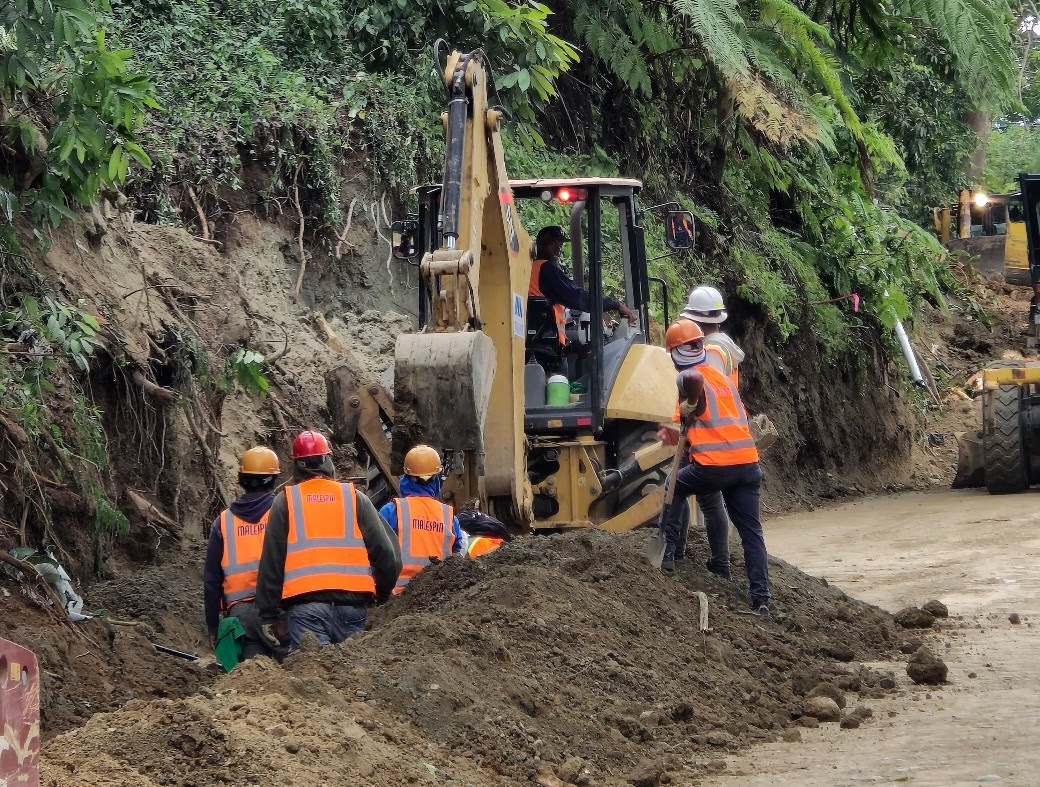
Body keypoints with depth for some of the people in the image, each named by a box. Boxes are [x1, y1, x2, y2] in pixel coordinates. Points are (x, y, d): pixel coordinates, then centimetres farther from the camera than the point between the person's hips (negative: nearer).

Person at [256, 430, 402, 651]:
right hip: (353, 604, 2)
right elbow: (387, 554, 7)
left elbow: (271, 562, 6)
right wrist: (381, 596, 22)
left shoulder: (285, 501, 9)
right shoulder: (355, 498, 11)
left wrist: (268, 614, 10)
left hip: (304, 604, -2)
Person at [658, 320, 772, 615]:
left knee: (676, 489, 25)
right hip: (748, 462, 5)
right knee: (752, 532, 6)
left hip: (713, 466, -5)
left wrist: (688, 405, -9)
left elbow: (694, 378, -28)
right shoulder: (723, 378, 22)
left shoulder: (687, 378, -1)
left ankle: (669, 554, 19)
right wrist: (681, 431, 35)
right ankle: (761, 598, -1)